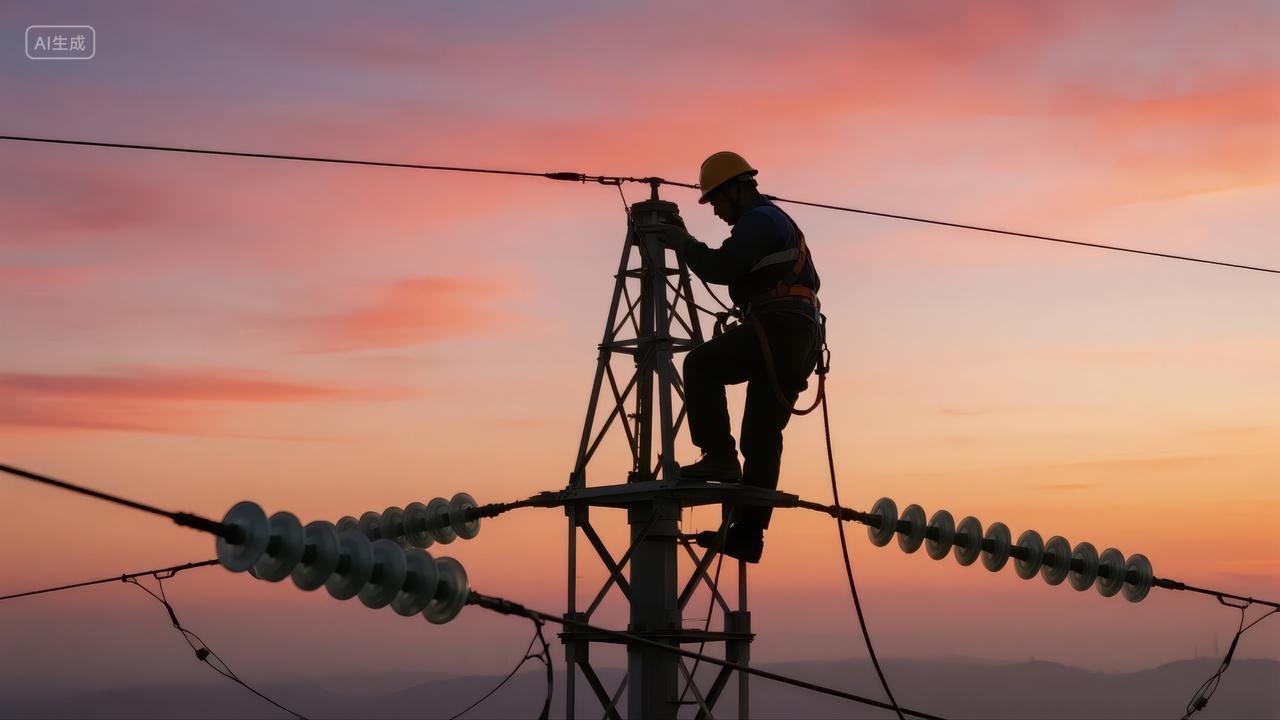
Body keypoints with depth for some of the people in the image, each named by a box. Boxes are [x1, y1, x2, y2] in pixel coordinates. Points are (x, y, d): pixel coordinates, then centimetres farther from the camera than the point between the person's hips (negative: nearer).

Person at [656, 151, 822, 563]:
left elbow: (720, 269, -14)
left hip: (778, 328, -10)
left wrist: (683, 243, 0)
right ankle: (747, 533, -2)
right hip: (803, 340, 10)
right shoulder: (783, 223, 30)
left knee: (701, 365, -9)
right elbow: (810, 280, 40)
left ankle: (718, 456, -17)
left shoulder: (760, 219, -3)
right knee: (762, 439, 3)